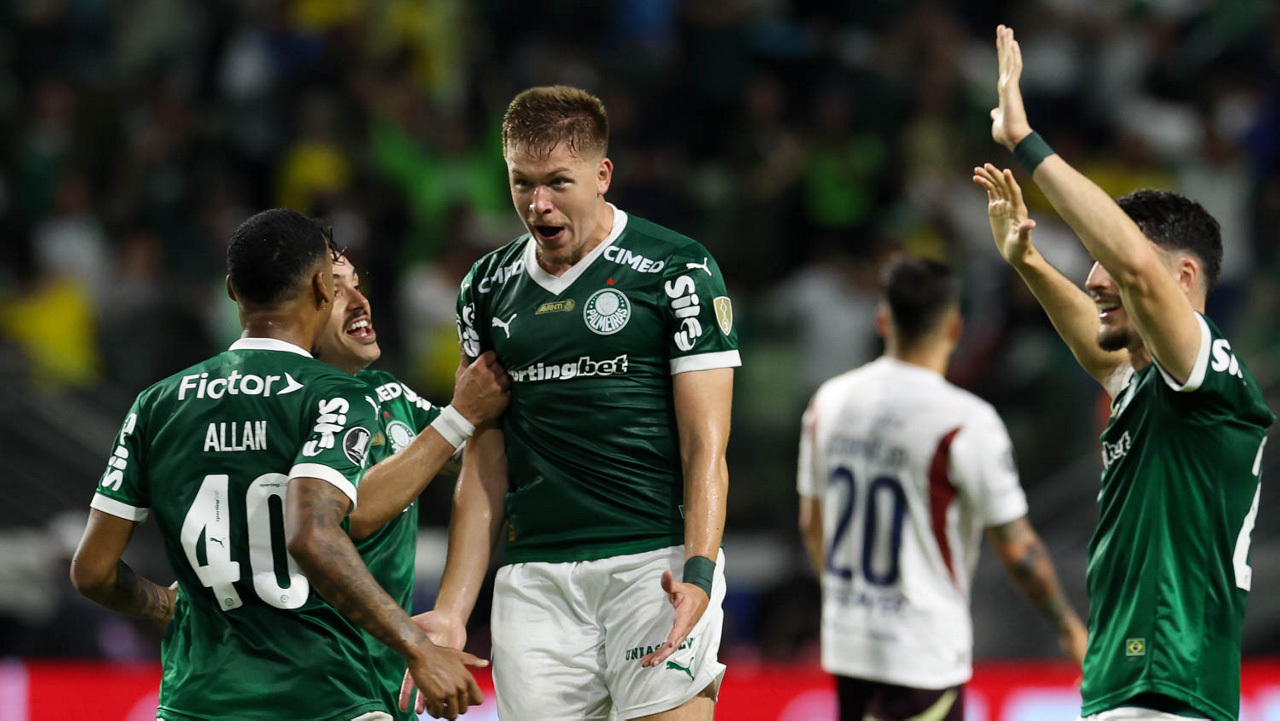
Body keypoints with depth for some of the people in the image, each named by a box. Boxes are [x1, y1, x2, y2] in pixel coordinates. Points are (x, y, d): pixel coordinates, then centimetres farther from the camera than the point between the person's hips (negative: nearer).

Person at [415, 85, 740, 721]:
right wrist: (450, 612, 10)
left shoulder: (678, 271, 0)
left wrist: (699, 571, -19)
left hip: (655, 566, -4)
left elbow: (705, 446, -4)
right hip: (533, 578, 4)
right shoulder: (489, 288, 15)